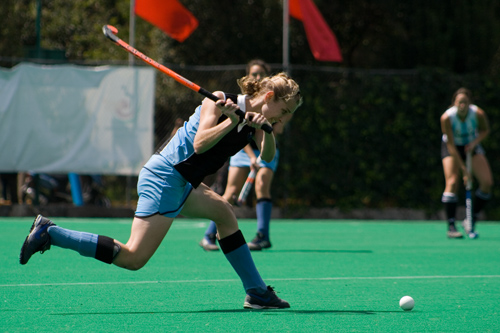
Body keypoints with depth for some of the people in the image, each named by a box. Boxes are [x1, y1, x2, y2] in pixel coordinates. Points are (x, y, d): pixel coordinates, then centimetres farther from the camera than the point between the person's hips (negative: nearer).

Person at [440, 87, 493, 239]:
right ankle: (451, 227, -18)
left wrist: (475, 142, -20)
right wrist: (464, 170, -28)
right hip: (453, 147, -3)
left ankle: (471, 222, 3)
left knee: (487, 182, -11)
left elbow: (485, 130, -1)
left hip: (472, 145, 3)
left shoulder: (479, 114, -25)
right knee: (452, 182, -21)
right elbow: (451, 146, -26)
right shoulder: (446, 118, -30)